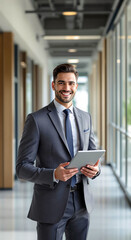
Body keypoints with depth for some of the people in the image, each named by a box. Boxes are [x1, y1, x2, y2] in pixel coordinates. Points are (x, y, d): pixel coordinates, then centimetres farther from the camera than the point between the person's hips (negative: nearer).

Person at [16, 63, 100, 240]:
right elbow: (22, 168, -10)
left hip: (81, 203, 5)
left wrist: (95, 169, -7)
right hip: (51, 205, -5)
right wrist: (54, 175, -26)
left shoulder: (85, 118, 8)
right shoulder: (36, 120, -9)